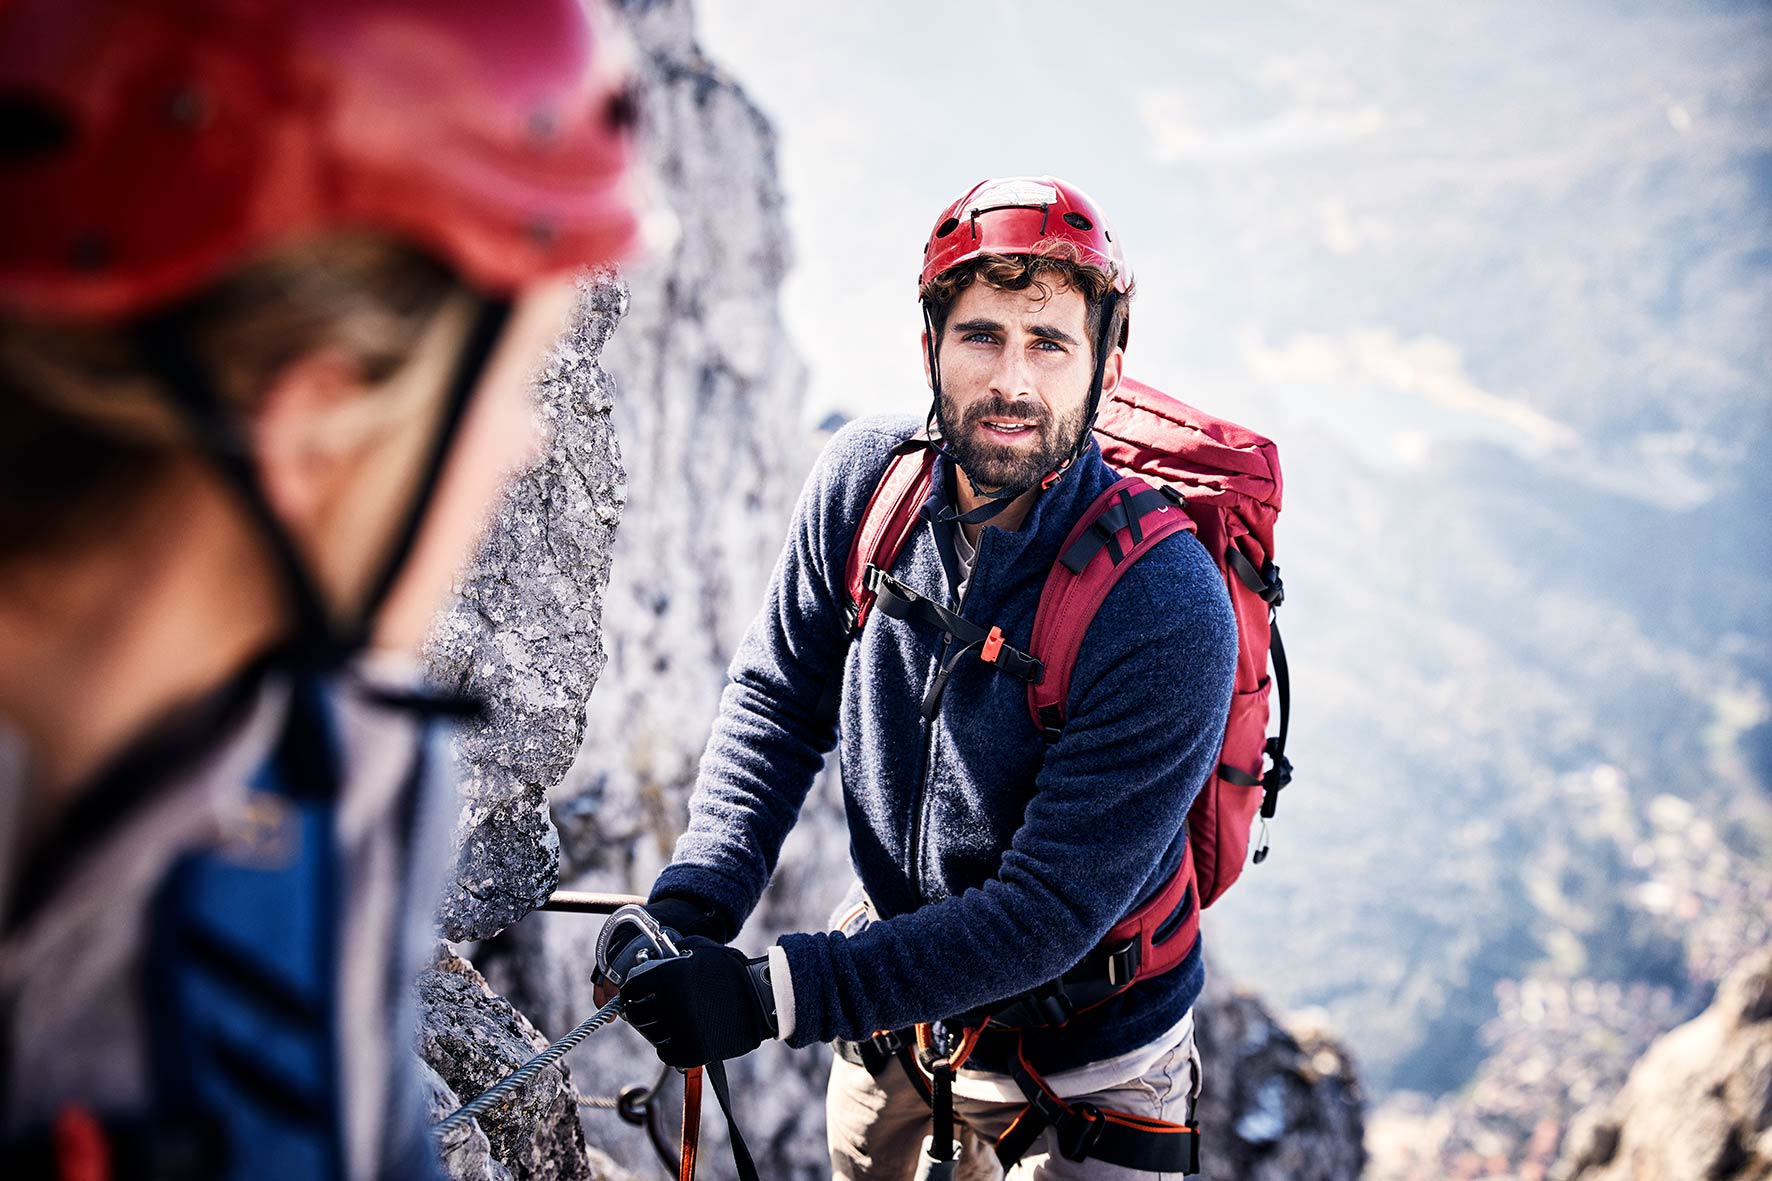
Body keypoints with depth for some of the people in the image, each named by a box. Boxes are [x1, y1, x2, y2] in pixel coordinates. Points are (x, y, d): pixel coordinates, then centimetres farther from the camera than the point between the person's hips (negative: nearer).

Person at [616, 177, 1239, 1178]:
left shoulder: (1168, 615, -31)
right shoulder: (868, 476, -15)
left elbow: (1046, 912, -30)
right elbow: (779, 700, -5)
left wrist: (768, 996, -35)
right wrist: (691, 907, -20)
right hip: (894, 1006, 5)